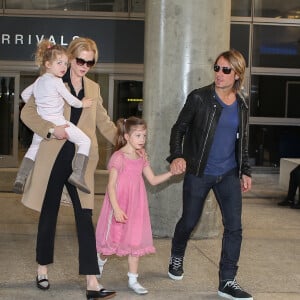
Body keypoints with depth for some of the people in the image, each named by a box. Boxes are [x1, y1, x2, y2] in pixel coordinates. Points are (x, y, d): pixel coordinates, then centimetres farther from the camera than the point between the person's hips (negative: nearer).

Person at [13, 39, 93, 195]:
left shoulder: (38, 81, 16)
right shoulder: (56, 81, -8)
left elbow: (24, 94, 27)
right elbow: (71, 100, -5)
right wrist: (82, 104, 12)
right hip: (57, 121, -7)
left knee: (34, 148, 27)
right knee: (85, 141, -1)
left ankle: (20, 179, 18)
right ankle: (77, 174, -15)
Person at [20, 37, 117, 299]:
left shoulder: (93, 88, 14)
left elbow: (104, 122, 17)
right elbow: (28, 112, -2)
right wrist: (52, 129, -17)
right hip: (54, 159, -2)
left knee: (85, 219, -4)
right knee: (48, 215, 10)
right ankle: (43, 269, 29)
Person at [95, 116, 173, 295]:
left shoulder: (142, 158, 6)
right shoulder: (118, 157, -15)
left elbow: (153, 180, 11)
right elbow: (111, 186, -16)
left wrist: (171, 173, -2)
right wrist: (116, 209, -22)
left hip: (136, 207, 6)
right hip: (120, 207, -5)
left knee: (136, 241, 4)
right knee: (114, 239, 9)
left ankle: (133, 279, 12)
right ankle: (101, 260, 42)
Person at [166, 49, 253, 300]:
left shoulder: (241, 103, 5)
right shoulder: (199, 98, -9)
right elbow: (179, 128, -5)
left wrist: (245, 170, 12)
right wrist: (177, 156, -20)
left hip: (229, 174, 3)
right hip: (198, 173, -3)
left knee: (234, 226, -3)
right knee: (189, 221, 11)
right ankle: (176, 257, 41)